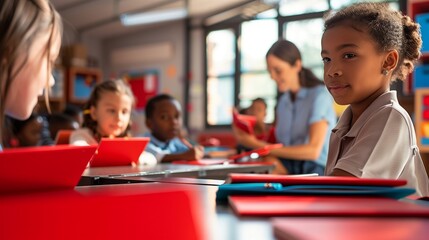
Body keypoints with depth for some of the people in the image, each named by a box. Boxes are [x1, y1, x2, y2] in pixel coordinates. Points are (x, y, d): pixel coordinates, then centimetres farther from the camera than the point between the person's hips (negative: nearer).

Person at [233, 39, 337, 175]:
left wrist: (260, 146, -19)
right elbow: (279, 145, 11)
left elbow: (313, 150, -18)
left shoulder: (319, 95, -7)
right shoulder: (283, 100, 15)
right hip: (287, 171, 6)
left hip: (315, 171, -6)